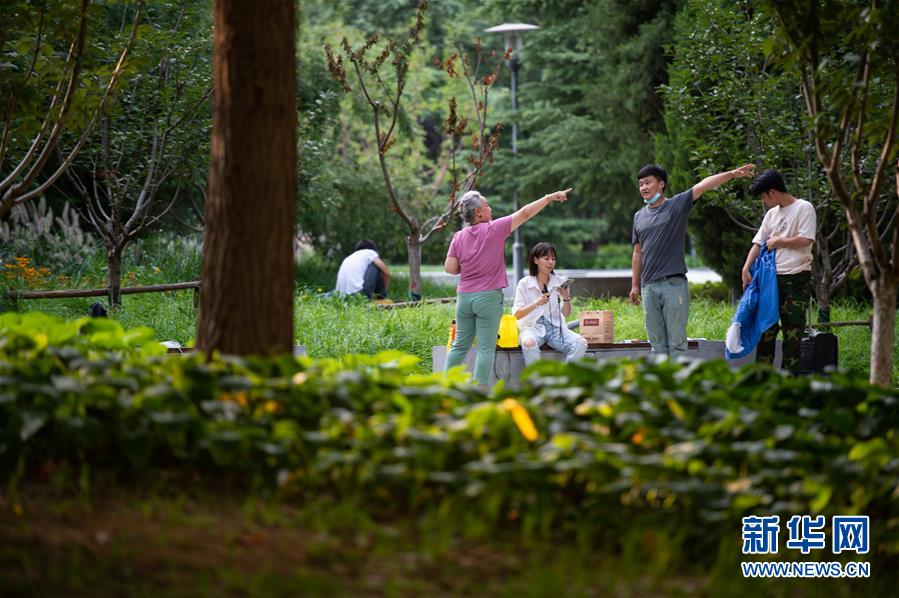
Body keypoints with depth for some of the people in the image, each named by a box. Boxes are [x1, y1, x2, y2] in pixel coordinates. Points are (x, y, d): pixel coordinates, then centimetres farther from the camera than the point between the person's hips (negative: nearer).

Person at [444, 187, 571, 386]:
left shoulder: (459, 237, 3)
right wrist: (550, 197, 3)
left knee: (460, 345, 12)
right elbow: (524, 214, -4)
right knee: (486, 348, -1)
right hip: (489, 297, -4)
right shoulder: (494, 230, -8)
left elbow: (450, 268, 1)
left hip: (464, 296, 4)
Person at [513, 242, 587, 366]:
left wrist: (566, 298, -12)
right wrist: (536, 303, -21)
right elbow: (516, 315, -6)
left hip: (555, 327, 3)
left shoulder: (560, 282, 8)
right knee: (529, 343, -38)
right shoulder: (524, 284, 1)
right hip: (532, 326, -3)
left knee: (580, 343, -25)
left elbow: (566, 314, 8)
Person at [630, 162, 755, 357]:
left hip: (674, 284, -5)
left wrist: (732, 174, -23)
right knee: (657, 343, 8)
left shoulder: (677, 205, 1)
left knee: (677, 342, -4)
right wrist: (635, 285, 18)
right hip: (649, 287, 5)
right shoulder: (639, 216, 14)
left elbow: (703, 186, -12)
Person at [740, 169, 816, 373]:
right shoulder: (771, 213, 17)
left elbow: (806, 240, -14)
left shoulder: (804, 208, -4)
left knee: (793, 331, -3)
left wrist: (777, 242, -3)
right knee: (765, 328, 5)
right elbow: (758, 243, 15)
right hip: (772, 278, 7)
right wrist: (746, 268, 2)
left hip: (796, 278, -7)